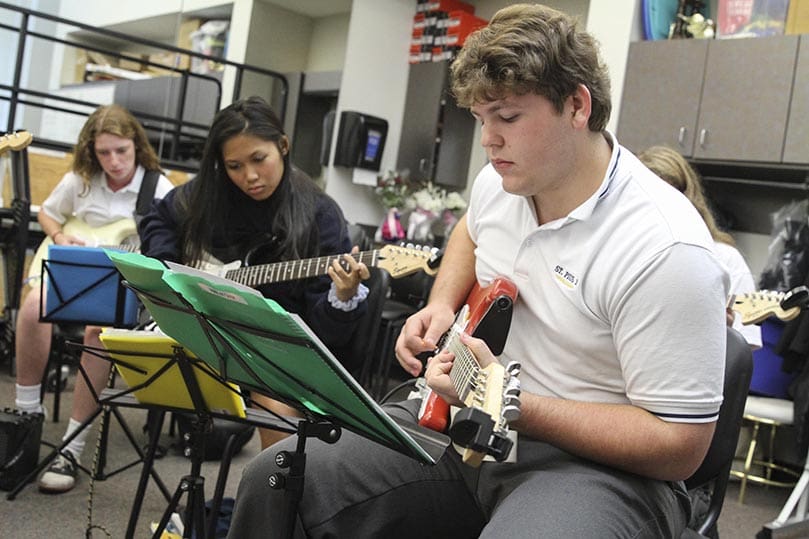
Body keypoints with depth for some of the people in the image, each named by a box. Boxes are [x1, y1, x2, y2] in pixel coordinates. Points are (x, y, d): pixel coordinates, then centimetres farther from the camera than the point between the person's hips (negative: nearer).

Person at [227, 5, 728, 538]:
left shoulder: (665, 252, -24)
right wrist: (442, 306, 6)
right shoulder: (501, 179, 1)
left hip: (595, 462, -7)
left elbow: (680, 446, -21)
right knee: (276, 480, -4)